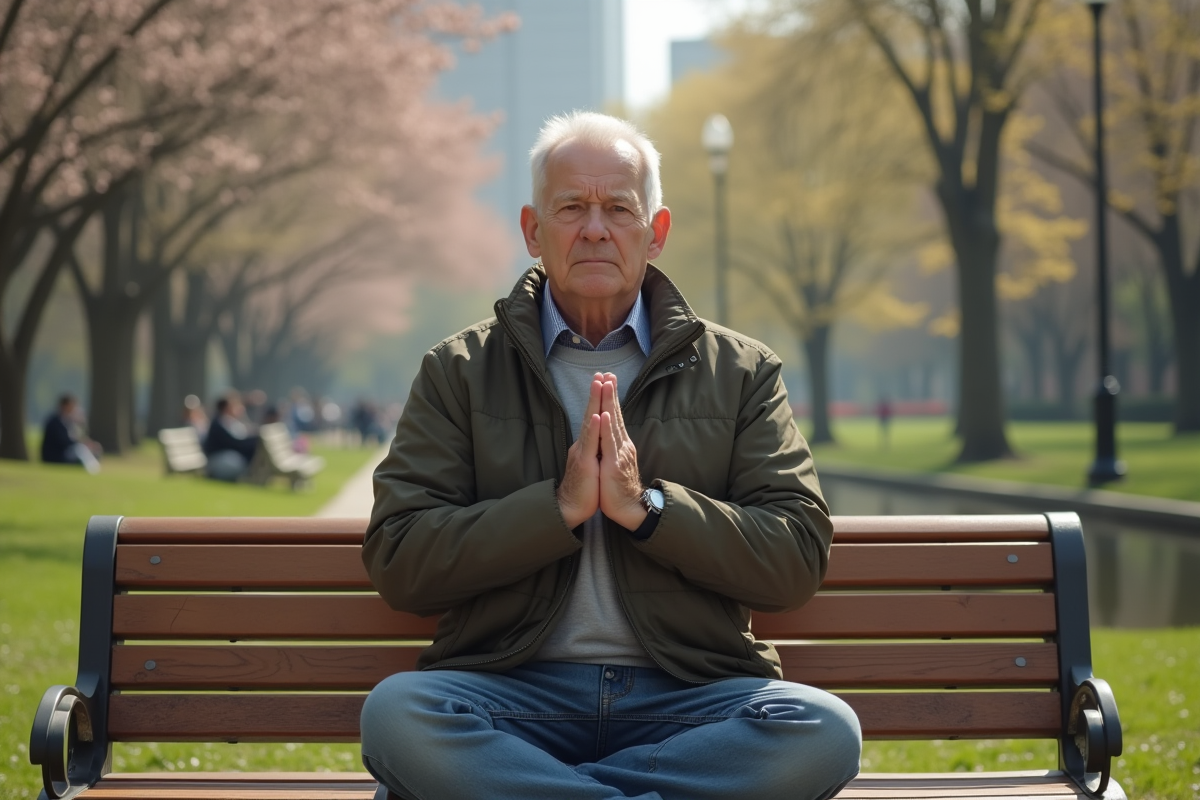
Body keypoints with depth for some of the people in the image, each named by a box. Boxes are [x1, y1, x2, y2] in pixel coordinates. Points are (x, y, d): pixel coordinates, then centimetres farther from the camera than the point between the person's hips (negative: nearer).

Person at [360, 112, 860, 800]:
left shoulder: (741, 372, 13)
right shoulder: (459, 371, 11)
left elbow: (798, 562, 2)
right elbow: (397, 563, 0)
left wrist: (644, 506, -10)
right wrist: (560, 507, -11)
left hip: (686, 695, 2)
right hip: (513, 686, -1)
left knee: (824, 730, -30)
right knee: (395, 712, -33)